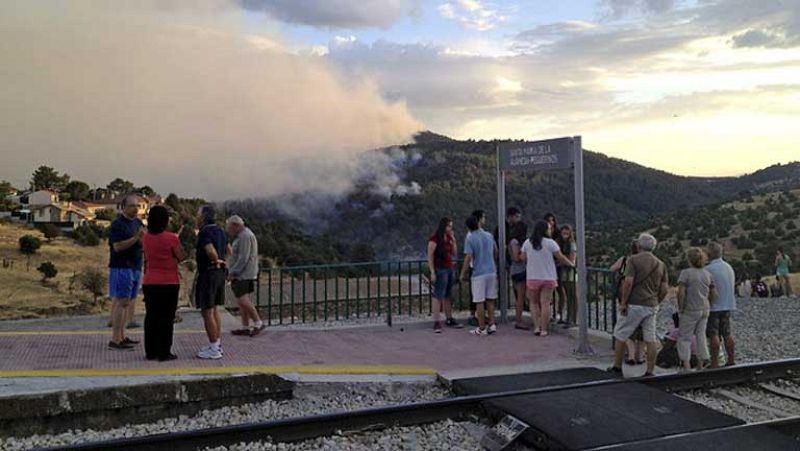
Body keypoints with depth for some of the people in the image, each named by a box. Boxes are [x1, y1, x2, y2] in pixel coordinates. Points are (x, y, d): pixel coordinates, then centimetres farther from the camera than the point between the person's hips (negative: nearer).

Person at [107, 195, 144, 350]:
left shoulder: (138, 222, 14)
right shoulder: (118, 224, -10)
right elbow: (117, 246, -19)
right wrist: (136, 238, -23)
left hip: (135, 267, 8)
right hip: (121, 267, -8)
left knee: (127, 303, 11)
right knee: (121, 302, -10)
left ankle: (122, 337, 18)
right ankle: (115, 340, -8)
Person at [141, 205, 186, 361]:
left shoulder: (146, 238, 4)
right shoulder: (171, 238, -14)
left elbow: (146, 259, 13)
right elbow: (182, 257, -6)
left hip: (149, 283, 5)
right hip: (169, 284, -5)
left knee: (151, 317, 11)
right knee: (166, 318, 1)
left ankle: (150, 351, 16)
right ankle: (164, 352, 3)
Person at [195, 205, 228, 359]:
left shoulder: (205, 232, -17)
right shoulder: (220, 230, 11)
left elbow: (211, 251, -33)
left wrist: (216, 260, -15)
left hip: (208, 273, -9)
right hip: (220, 272, 9)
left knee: (207, 311, -3)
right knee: (214, 310, 18)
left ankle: (214, 349, 0)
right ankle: (218, 344, 24)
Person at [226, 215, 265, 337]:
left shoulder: (245, 236, -14)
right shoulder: (241, 236, 21)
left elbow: (243, 258, -20)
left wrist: (232, 273, -16)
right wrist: (232, 272, 16)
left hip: (243, 275, -11)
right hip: (241, 275, 11)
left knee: (243, 300, -14)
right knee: (242, 301, 9)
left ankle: (258, 322, -7)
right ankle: (245, 327, 12)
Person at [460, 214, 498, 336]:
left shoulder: (470, 239, -11)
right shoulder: (489, 236, 7)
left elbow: (468, 258, -16)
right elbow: (496, 252, 18)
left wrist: (463, 274, -9)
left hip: (478, 273, -5)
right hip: (492, 271, 5)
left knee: (479, 302, 1)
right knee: (490, 299, 14)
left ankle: (482, 328, 5)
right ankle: (492, 324, 12)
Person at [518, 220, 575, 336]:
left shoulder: (527, 243, -1)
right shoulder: (550, 243, -8)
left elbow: (522, 258, 3)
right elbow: (561, 258, -5)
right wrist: (572, 264, 10)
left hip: (532, 278, 2)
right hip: (548, 278, -2)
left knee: (534, 303, 14)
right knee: (545, 303, 3)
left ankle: (536, 327, 4)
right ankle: (543, 329, 5)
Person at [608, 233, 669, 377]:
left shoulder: (634, 259, -7)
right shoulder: (661, 264, 10)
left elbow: (628, 282, -16)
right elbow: (665, 289, 8)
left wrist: (623, 302, -11)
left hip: (634, 305, -5)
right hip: (652, 306, 5)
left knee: (620, 335, 8)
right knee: (651, 339, 7)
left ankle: (617, 368, 14)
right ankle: (650, 372, 10)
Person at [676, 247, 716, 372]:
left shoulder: (686, 273, -12)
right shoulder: (707, 274, 7)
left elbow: (681, 293, -19)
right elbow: (714, 294, 7)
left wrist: (680, 309, -9)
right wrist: (706, 305, 16)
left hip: (690, 310, -6)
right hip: (704, 310, 6)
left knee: (684, 337, 3)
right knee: (701, 336, 15)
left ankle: (685, 364, -3)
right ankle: (703, 364, 16)